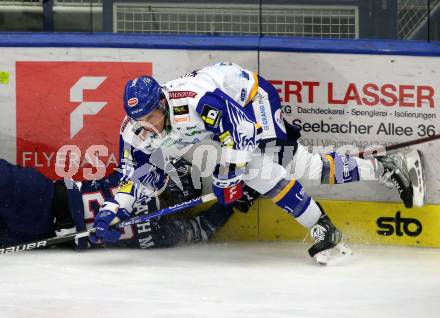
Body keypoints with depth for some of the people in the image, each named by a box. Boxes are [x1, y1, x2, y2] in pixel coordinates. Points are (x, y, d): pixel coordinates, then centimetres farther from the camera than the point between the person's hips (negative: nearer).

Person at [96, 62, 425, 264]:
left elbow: (240, 129, -35)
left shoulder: (195, 100, -41)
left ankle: (324, 232, -16)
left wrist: (229, 175, -37)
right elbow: (134, 174, -6)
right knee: (307, 168, 2)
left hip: (250, 94, -7)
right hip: (229, 104, 7)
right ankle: (388, 168, 12)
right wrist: (114, 208, -19)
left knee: (257, 168, -27)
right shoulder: (136, 131, -17)